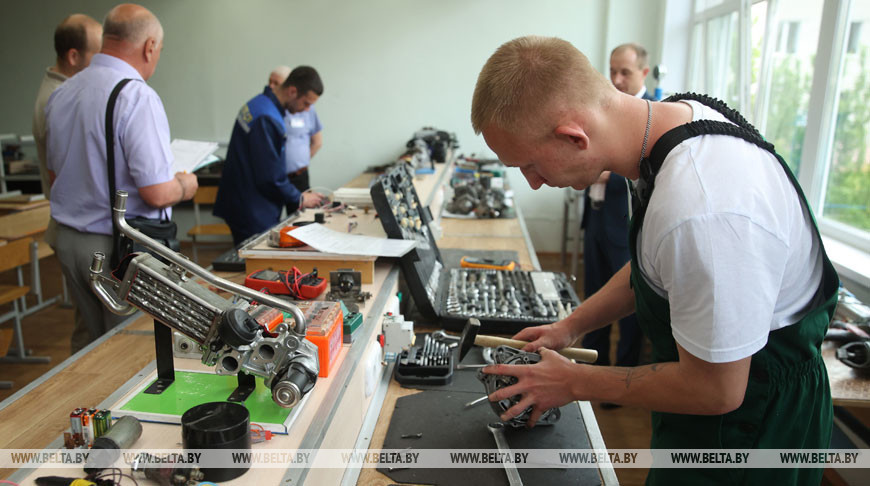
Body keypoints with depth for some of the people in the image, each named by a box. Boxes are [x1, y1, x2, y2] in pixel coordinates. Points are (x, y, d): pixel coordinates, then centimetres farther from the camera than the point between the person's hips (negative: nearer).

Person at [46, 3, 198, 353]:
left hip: (68, 241, 8)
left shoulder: (61, 94, 7)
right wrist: (185, 186, -3)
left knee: (87, 344, 21)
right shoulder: (137, 97, -19)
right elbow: (157, 193, -23)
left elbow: (54, 174, 16)